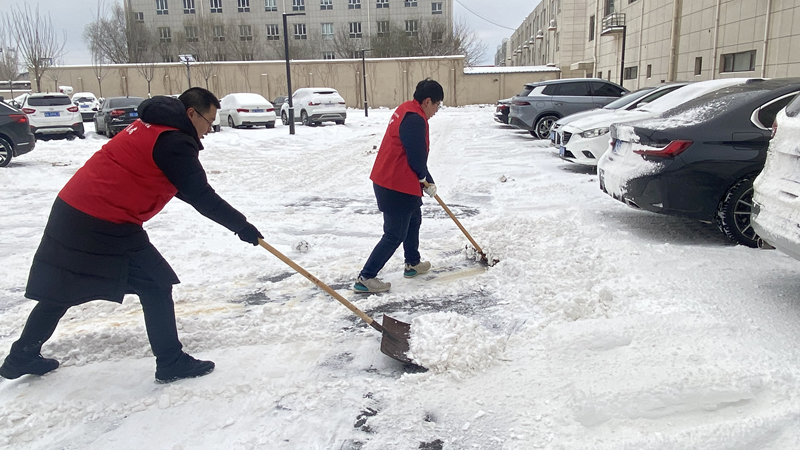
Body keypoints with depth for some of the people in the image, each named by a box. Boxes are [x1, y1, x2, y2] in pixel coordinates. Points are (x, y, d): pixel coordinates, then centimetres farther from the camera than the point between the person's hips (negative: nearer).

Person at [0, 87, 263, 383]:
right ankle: (171, 363, 7)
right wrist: (241, 226, -7)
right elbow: (200, 196, -15)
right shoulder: (175, 142, -13)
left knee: (60, 290, 21)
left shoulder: (150, 125, 16)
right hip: (104, 226, -9)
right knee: (156, 286, 1)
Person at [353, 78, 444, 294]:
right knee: (395, 235, -4)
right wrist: (428, 182, -2)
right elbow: (417, 158, -20)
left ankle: (413, 264, 41)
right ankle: (365, 278, 1)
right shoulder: (415, 119, -21)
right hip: (397, 186, -11)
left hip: (388, 179, 11)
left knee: (414, 219, 26)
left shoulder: (406, 110, 12)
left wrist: (423, 180, 14)